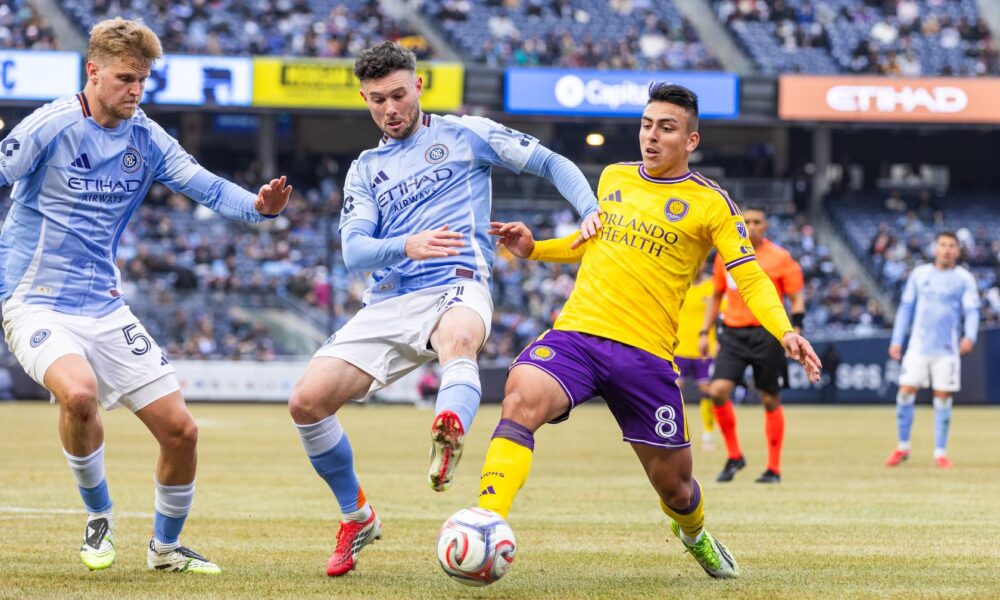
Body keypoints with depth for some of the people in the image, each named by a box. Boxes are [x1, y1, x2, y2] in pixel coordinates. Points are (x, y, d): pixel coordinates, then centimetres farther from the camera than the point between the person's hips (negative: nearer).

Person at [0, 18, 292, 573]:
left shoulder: (146, 139, 4)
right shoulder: (50, 127, -11)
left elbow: (207, 186, -3)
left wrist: (256, 205, -23)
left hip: (106, 308, 6)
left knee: (181, 430, 0)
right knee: (79, 391, -35)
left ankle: (166, 545, 25)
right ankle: (100, 515, -8)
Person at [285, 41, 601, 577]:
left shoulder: (464, 135, 12)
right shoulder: (366, 170, 20)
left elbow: (551, 164, 11)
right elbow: (354, 251, 6)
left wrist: (591, 212, -8)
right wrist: (406, 246, -17)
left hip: (456, 287, -5)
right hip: (388, 303, 5)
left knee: (459, 337, -43)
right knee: (306, 401, -11)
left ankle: (447, 446, -75)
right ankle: (356, 517, 12)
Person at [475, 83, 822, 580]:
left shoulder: (710, 203, 2)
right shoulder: (613, 178, 14)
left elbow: (750, 278, -5)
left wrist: (784, 332, -22)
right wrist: (534, 249, 16)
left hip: (645, 352, -2)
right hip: (576, 330, 2)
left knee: (673, 484, 10)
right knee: (521, 400, -31)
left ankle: (694, 534, 47)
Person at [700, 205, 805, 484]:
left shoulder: (780, 258, -2)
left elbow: (797, 297, 0)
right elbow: (717, 296, 19)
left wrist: (795, 331, -14)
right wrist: (705, 332, 13)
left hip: (766, 333, -3)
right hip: (733, 333, 3)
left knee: (770, 400, 2)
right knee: (718, 391, -13)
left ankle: (774, 469, 12)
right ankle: (734, 456, 3)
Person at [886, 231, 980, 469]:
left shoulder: (964, 279, 2)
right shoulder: (919, 274, 8)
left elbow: (972, 311, -4)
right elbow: (906, 307, 12)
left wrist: (970, 336, -23)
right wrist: (896, 340, 7)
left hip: (947, 350, -1)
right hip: (918, 347, 2)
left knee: (943, 399, -1)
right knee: (905, 394, -4)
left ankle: (940, 452, 8)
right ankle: (903, 447, 10)